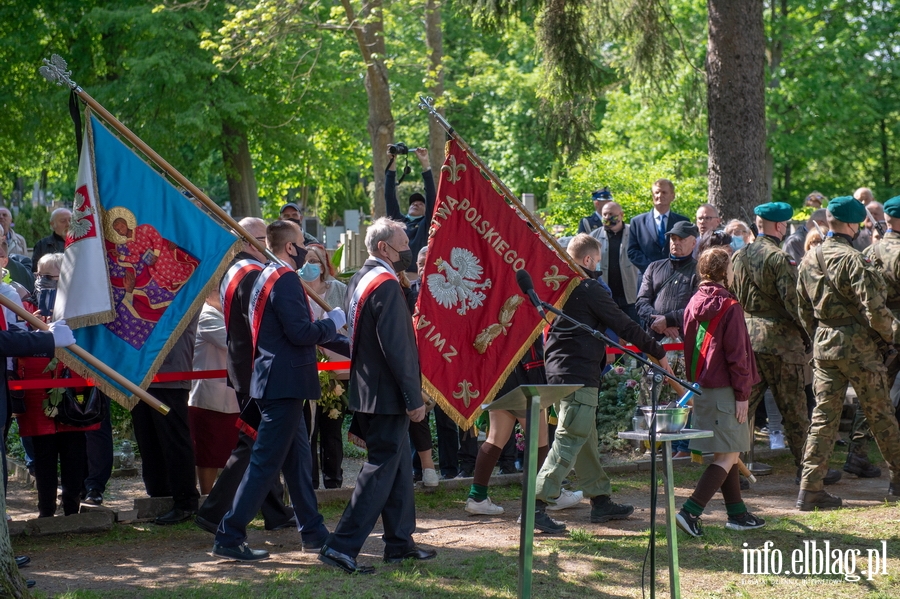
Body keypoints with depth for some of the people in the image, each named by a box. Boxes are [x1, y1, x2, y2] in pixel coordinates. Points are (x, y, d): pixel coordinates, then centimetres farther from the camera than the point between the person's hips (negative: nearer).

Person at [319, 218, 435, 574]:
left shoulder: (360, 280, 12)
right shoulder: (386, 284, -18)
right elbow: (396, 347, -22)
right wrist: (414, 398, -19)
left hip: (367, 393, 10)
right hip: (387, 396, -10)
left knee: (398, 466, 17)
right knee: (382, 470, -6)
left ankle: (400, 542, 24)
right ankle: (342, 546, -8)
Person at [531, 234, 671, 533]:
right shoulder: (589, 289, -11)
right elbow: (624, 326, -9)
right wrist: (658, 352, 0)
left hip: (558, 370, 10)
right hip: (580, 374, -10)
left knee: (586, 440, 17)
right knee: (569, 441, -11)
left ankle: (600, 500, 26)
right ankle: (537, 506, -18)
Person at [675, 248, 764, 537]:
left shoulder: (694, 304, 8)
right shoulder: (729, 307, -16)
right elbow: (736, 354, -16)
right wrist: (742, 394, -12)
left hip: (702, 389, 9)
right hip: (724, 391, -8)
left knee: (726, 453, 16)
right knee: (728, 456, -5)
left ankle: (737, 514, 23)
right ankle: (690, 512, -15)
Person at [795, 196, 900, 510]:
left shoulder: (808, 260, 6)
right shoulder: (852, 259, -17)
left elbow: (804, 310, 14)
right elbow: (874, 308, -20)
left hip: (823, 346, 6)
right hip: (858, 345, -6)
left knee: (823, 416, 6)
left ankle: (810, 487, 1)